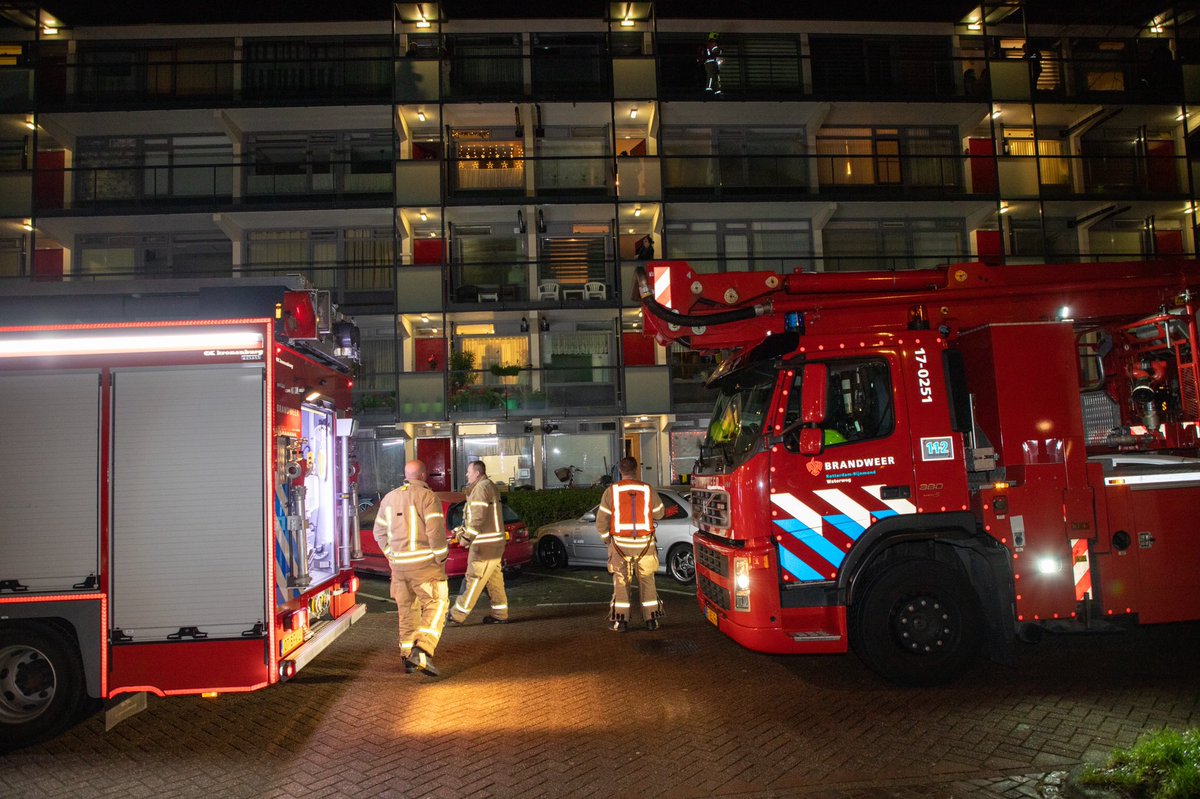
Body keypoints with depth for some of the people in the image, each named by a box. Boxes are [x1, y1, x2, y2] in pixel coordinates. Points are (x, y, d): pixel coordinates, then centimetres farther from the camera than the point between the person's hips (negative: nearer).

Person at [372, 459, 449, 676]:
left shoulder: (390, 498, 12)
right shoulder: (428, 497, -9)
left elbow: (379, 532, 16)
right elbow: (435, 531, -17)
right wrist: (440, 557, -7)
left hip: (398, 565, 6)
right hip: (424, 564, -6)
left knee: (407, 609, 15)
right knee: (436, 604, -1)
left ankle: (408, 658, 20)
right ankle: (422, 650, -17)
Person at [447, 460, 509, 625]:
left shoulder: (481, 488, -14)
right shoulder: (488, 486, 19)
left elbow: (479, 518, -21)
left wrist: (467, 537, -15)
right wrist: (462, 531, 14)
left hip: (484, 544, -10)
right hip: (493, 543, 10)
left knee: (473, 579, -4)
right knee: (494, 580, 12)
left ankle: (458, 615, 0)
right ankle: (500, 615, 16)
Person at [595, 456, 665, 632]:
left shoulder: (611, 491, -6)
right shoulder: (648, 490, -2)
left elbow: (601, 520, -4)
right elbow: (659, 513, 12)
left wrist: (606, 539, 11)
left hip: (620, 543, -1)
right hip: (644, 544, 1)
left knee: (621, 582, 8)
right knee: (647, 581, 12)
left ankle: (620, 621, 8)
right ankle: (651, 619, 15)